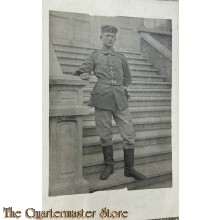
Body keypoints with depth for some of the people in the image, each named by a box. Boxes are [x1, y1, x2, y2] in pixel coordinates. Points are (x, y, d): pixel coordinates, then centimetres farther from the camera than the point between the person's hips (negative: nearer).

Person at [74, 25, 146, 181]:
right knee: (105, 136, 4)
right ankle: (109, 166, 23)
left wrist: (122, 87, 8)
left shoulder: (121, 57, 18)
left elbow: (128, 78, 27)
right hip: (102, 99, -2)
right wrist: (83, 75, -18)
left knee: (129, 135, -1)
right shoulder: (95, 56, 12)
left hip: (121, 100, 2)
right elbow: (81, 72, 5)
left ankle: (129, 169, 13)